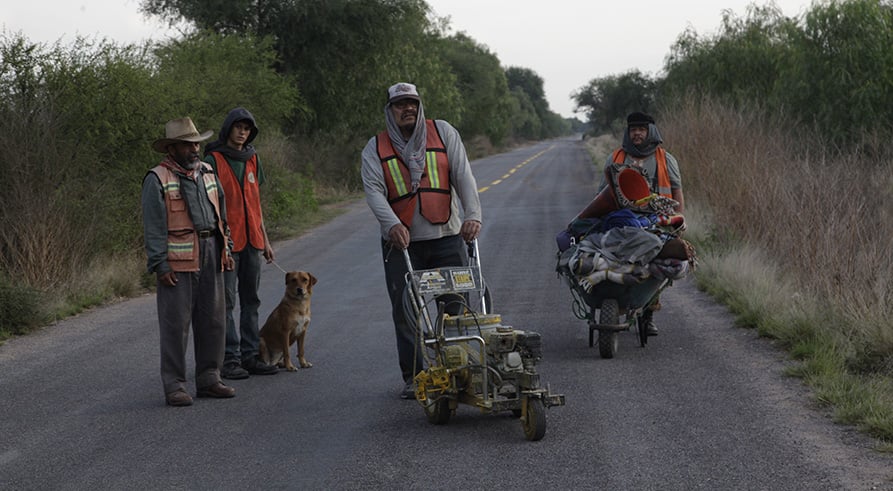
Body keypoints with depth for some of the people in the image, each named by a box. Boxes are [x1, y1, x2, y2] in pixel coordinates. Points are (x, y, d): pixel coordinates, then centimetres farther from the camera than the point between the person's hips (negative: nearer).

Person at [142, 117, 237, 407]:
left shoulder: (207, 174, 15)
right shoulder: (158, 179, -6)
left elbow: (221, 215, 22)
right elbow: (153, 226, -10)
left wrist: (226, 250, 15)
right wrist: (160, 265, -14)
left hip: (210, 258, 7)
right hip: (178, 262, -7)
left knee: (212, 321, 9)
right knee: (175, 324, -4)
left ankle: (208, 380, 18)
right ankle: (174, 387, 0)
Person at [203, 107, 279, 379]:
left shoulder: (252, 159, 14)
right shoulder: (213, 160, -6)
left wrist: (265, 239, 18)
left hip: (252, 241, 7)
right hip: (227, 242, -7)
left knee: (251, 300, 10)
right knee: (226, 302, -4)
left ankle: (250, 356, 17)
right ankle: (229, 359, -1)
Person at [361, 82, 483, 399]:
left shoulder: (443, 133, 5)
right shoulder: (376, 148, 5)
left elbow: (463, 176, -2)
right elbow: (373, 191, -8)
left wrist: (472, 215, -17)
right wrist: (392, 224, -26)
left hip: (447, 235, 0)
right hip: (401, 241, 0)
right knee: (405, 311, 1)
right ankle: (414, 378, 10)